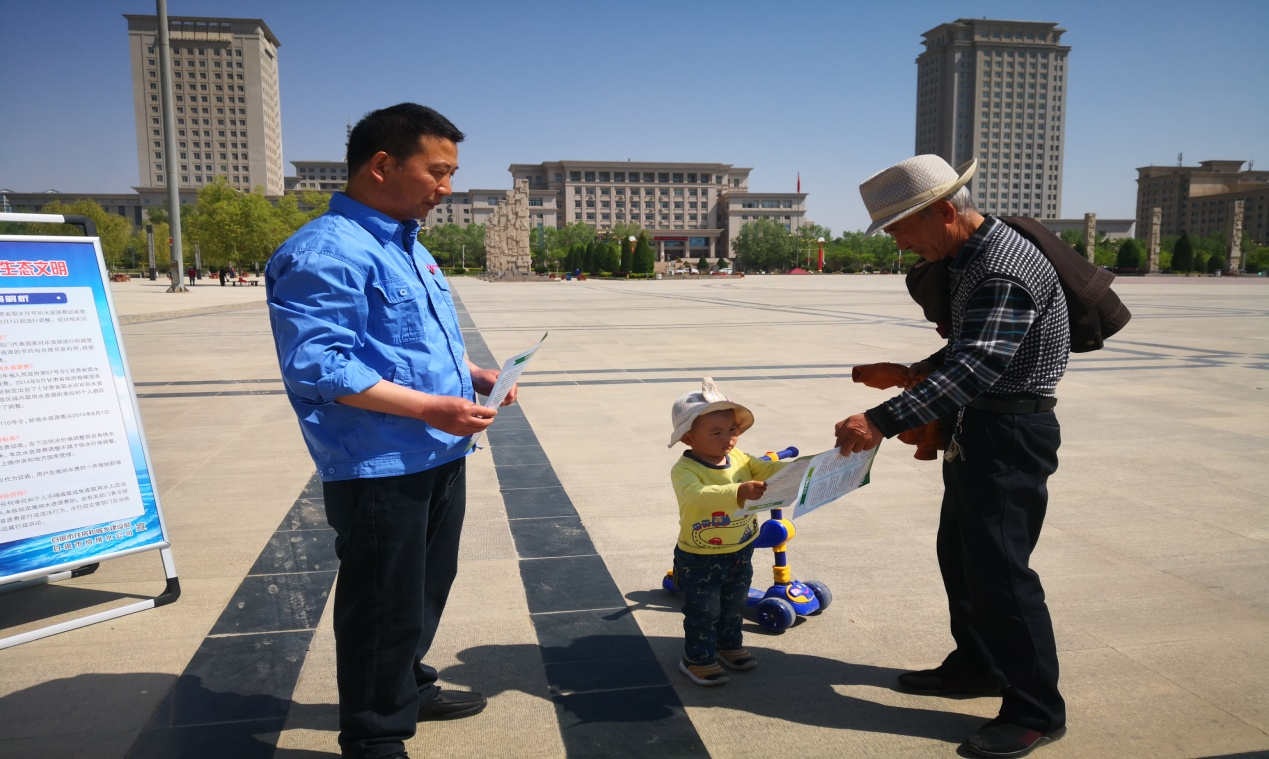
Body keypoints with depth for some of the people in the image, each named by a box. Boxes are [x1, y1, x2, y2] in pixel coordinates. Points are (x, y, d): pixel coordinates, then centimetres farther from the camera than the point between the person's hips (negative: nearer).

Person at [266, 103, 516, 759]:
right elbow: (317, 365, -25)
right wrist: (426, 407, -27)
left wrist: (471, 374, 7)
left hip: (439, 458, 10)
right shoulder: (327, 251, -18)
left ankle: (408, 688, 45)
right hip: (379, 469, -10)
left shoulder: (407, 247, 14)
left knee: (425, 589, 24)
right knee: (383, 607, 4)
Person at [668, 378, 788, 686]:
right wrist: (738, 492, -59)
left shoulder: (740, 459, -5)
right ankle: (697, 659, 28)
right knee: (702, 612, 8)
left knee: (734, 606, 25)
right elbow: (697, 494, -45)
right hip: (699, 560, -6)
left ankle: (728, 645, 47)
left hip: (740, 554, 7)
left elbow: (769, 469, -10)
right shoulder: (684, 470, -27)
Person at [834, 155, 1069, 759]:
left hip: (1012, 435, -10)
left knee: (999, 567, -5)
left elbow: (977, 367, -34)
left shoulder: (1006, 268, -23)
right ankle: (977, 667, 34)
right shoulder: (967, 260, 9)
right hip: (975, 430, 10)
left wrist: (883, 421, -40)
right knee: (960, 553, 17)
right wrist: (921, 372, 5)